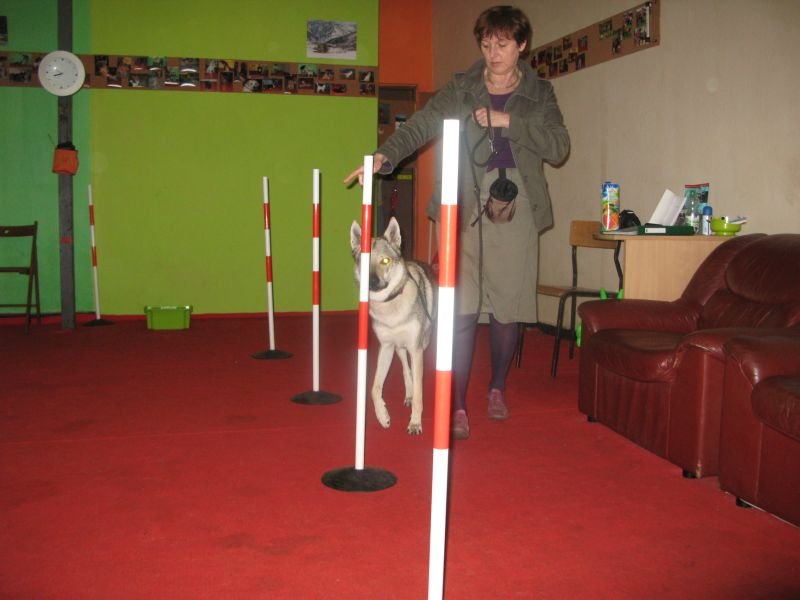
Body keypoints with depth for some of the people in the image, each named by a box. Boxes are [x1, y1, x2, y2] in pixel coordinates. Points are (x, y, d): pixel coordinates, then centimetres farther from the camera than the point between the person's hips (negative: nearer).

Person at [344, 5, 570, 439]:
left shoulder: (539, 93, 11)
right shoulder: (461, 88, 8)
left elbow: (558, 148, -1)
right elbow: (421, 124, -4)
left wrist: (508, 121, -10)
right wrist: (384, 155, -22)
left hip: (516, 208, 2)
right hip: (467, 206, -1)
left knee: (507, 305, 6)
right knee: (462, 307, -8)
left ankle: (497, 388, 28)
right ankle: (457, 407, -3)